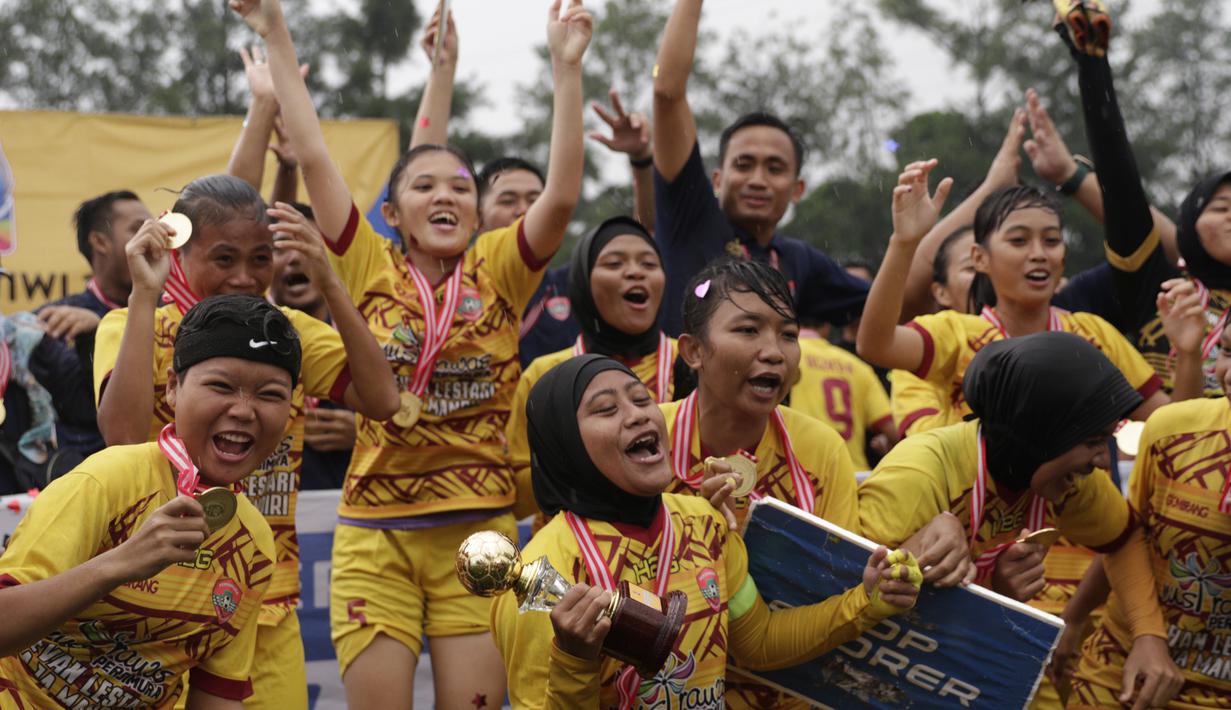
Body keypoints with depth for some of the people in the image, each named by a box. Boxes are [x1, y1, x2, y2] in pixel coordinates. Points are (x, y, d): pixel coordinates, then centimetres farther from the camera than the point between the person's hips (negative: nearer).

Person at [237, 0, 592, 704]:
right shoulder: (371, 270, 5)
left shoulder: (498, 272, 5)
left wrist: (567, 66, -13)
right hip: (375, 534, 0)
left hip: (479, 532, 0)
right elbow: (314, 158, 1)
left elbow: (562, 197, -9)